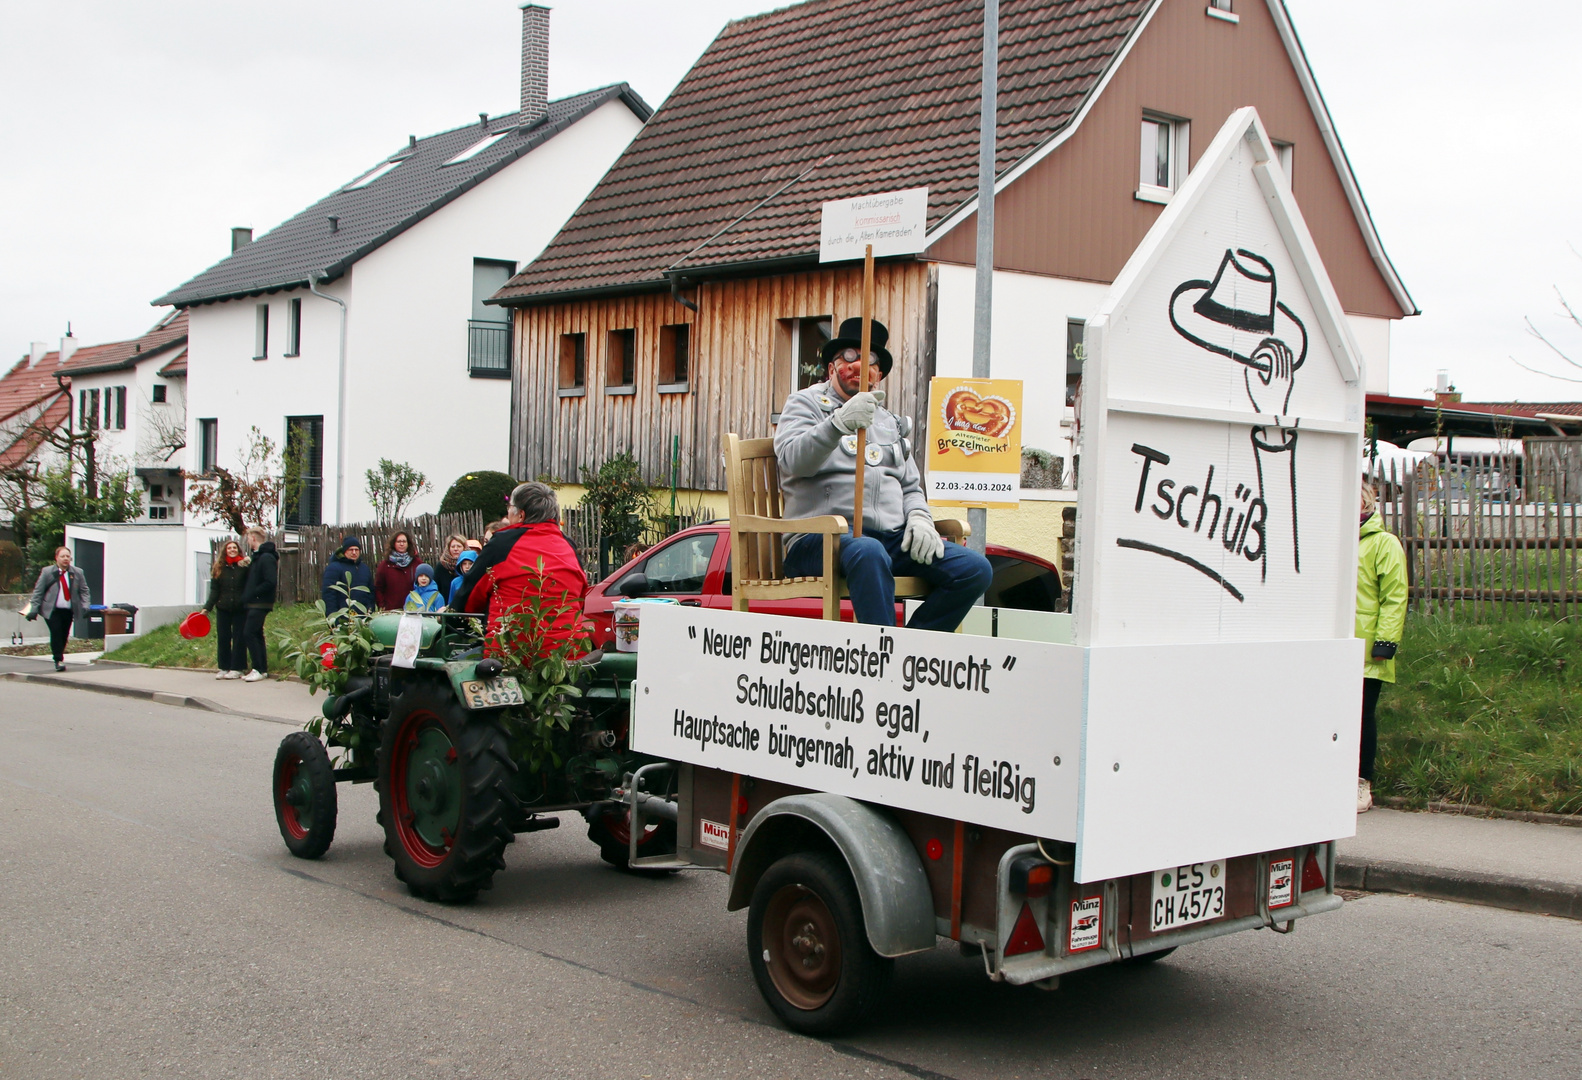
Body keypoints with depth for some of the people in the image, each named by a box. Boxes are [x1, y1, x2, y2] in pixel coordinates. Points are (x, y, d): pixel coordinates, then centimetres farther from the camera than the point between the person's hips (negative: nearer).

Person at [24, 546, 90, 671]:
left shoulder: (78, 573, 6)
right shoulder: (47, 572, 1)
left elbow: (84, 591, 9)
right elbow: (38, 592, 2)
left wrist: (85, 607, -6)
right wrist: (34, 609, -5)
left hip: (69, 611, 3)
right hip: (52, 610, -3)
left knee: (64, 636, 5)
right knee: (56, 633, -15)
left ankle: (59, 657, 23)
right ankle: (58, 660, -9)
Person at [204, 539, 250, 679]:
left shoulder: (245, 565, -1)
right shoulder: (219, 568, 7)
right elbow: (214, 591, 8)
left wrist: (248, 565, -18)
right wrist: (207, 607, 0)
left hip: (240, 609, -3)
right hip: (223, 609, 3)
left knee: (239, 638, 1)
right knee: (223, 638, 5)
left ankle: (237, 668, 7)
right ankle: (224, 668, 13)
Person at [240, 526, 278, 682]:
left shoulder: (266, 558, -15)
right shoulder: (257, 556, 17)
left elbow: (270, 582, -22)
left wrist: (252, 593, -17)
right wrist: (247, 595, 10)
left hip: (260, 604, -10)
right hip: (253, 604, 10)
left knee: (248, 634, -12)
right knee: (256, 635, 11)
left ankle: (259, 670, -10)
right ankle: (262, 669, 14)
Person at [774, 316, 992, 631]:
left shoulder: (891, 423, 30)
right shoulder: (806, 402, 11)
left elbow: (911, 488, 29)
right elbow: (793, 460, -9)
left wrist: (920, 518, 5)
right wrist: (840, 423, -26)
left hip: (891, 537, 6)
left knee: (976, 570, -14)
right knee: (868, 552, -41)